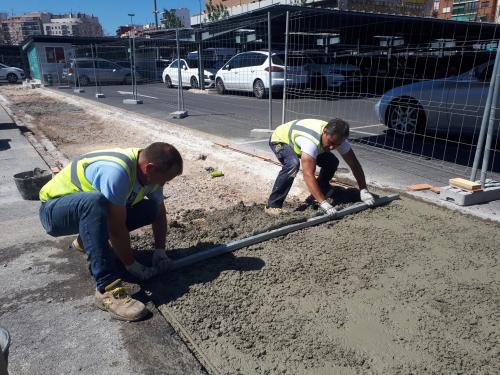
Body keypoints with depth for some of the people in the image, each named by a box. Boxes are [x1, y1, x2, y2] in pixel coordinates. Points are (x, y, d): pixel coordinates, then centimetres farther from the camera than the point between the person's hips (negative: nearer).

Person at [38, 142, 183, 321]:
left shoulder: (151, 173, -10)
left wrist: (160, 251, -5)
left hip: (88, 210, 7)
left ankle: (87, 240, 14)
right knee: (94, 201, -39)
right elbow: (117, 229, -32)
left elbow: (159, 212, 4)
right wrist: (133, 267, -20)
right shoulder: (117, 171, -36)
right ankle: (107, 289, -35)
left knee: (150, 208, -4)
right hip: (53, 210, -7)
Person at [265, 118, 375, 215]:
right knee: (293, 165, -37)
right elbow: (308, 174, -50)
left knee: (332, 162, -8)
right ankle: (273, 205, -23)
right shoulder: (311, 140, -45)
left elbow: (354, 164, -15)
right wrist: (324, 203, -53)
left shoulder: (336, 138, -24)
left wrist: (364, 190, -23)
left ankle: (316, 197, 11)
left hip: (298, 142, 7)